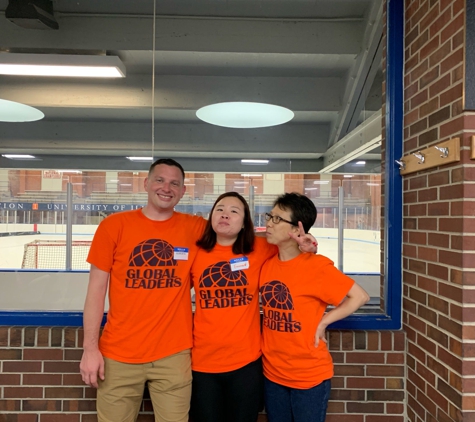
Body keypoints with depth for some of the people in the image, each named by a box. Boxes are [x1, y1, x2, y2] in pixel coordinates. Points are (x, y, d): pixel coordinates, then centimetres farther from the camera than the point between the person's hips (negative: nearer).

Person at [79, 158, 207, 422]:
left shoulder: (195, 228, -1)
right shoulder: (114, 225, -2)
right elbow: (96, 290, -1)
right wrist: (90, 348, -5)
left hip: (174, 355, 1)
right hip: (119, 355, 0)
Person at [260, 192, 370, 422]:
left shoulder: (317, 266, -19)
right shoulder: (266, 262, -2)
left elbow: (360, 297, -15)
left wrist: (322, 322, -15)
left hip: (310, 375, -5)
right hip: (272, 373, 5)